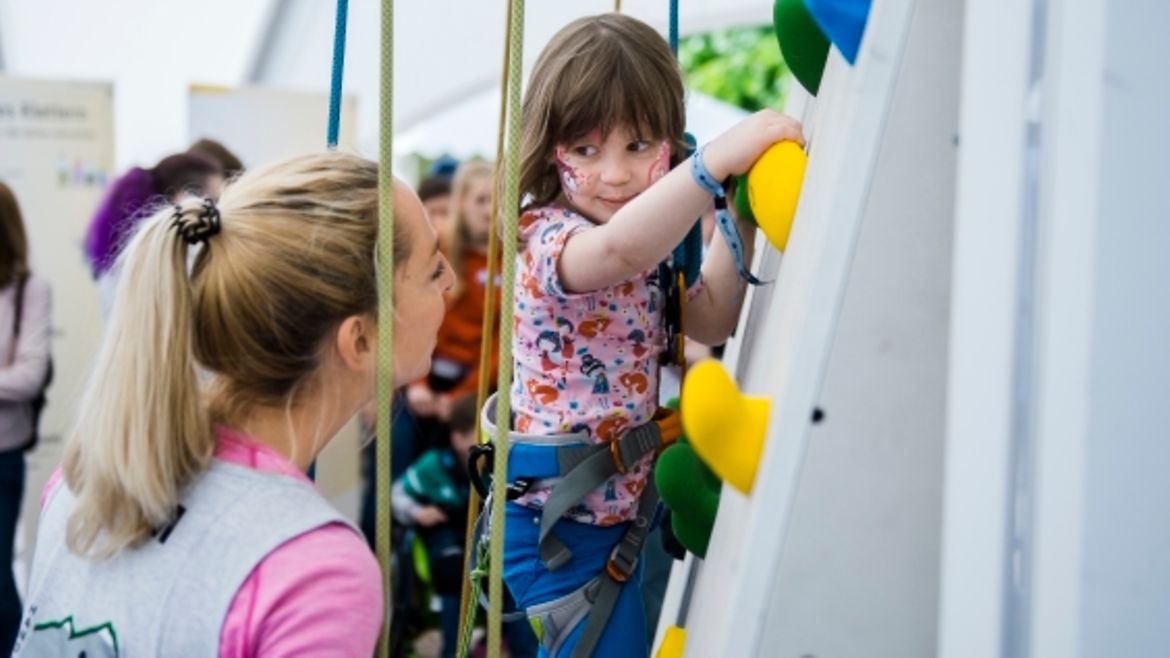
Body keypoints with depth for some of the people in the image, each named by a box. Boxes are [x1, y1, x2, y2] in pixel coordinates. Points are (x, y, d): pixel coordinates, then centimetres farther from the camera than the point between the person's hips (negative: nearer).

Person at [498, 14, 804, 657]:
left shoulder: (651, 245, 5)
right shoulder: (550, 237, -23)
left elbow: (709, 321, 13)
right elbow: (618, 250, -46)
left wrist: (740, 222, 2)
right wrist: (718, 157, -53)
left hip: (623, 505, 8)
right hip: (562, 523, -8)